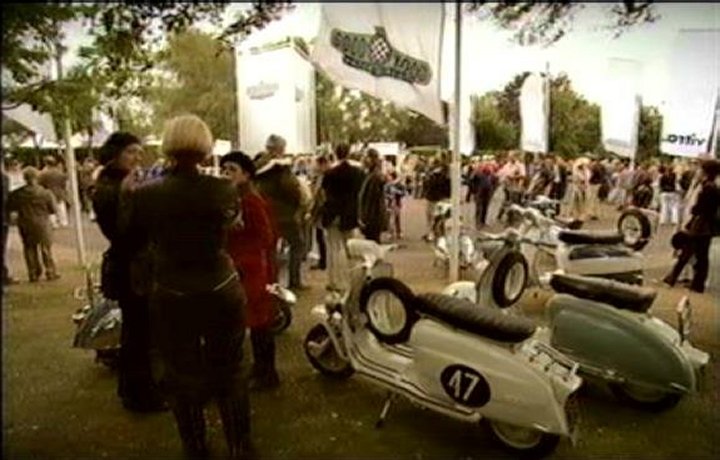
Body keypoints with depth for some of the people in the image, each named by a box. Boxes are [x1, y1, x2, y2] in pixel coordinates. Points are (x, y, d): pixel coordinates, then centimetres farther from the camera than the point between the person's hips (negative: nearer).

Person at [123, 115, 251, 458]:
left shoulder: (145, 195, -14)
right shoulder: (225, 190, -13)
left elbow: (133, 239, 3)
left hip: (172, 298, 0)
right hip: (222, 293, 1)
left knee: (182, 376, 19)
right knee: (229, 372, 18)